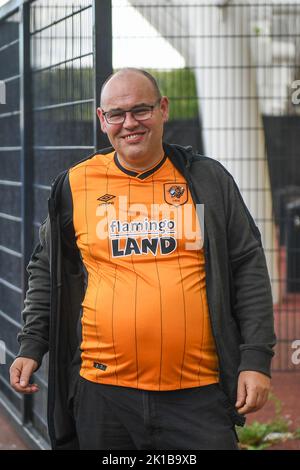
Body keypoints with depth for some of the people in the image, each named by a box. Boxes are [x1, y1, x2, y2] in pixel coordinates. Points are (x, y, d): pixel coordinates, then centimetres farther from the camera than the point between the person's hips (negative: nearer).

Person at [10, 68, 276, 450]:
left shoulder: (208, 180, 5)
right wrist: (31, 346, 7)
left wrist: (256, 359, -1)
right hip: (103, 389, 1)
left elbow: (248, 269, 6)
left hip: (199, 393, -1)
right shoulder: (75, 186, 6)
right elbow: (46, 271, 16)